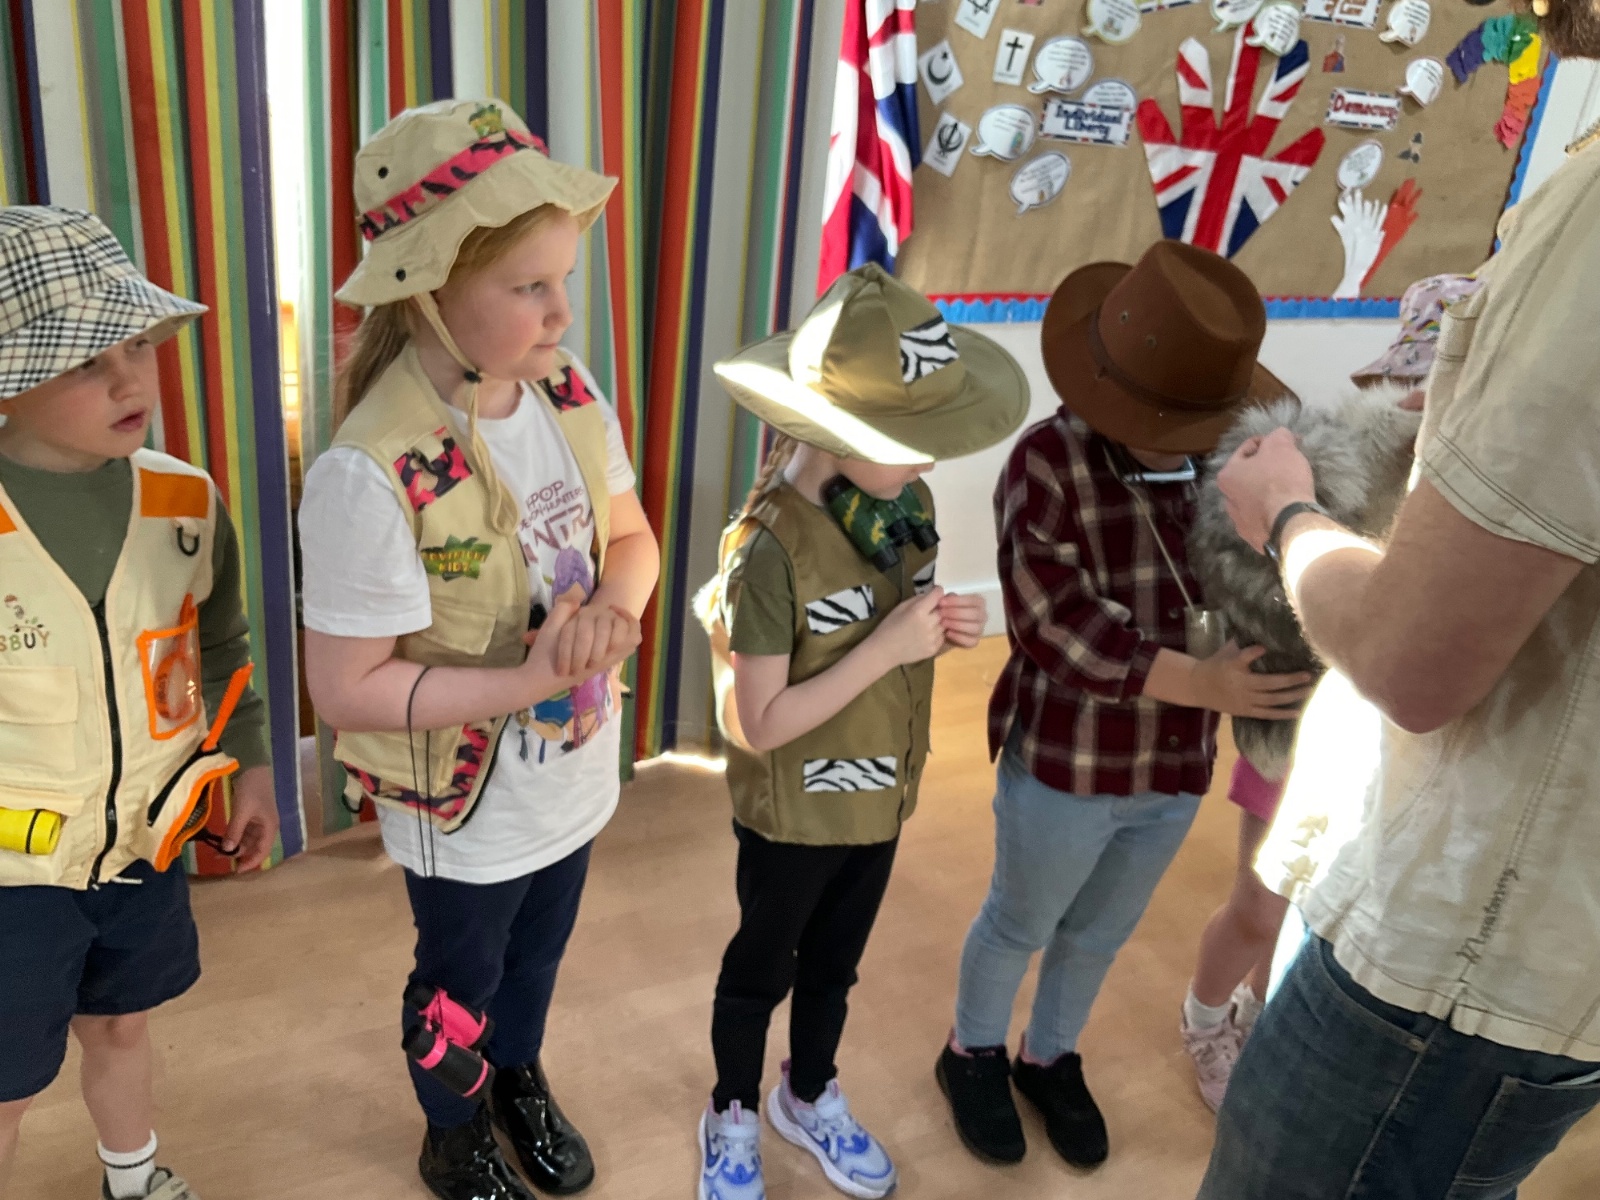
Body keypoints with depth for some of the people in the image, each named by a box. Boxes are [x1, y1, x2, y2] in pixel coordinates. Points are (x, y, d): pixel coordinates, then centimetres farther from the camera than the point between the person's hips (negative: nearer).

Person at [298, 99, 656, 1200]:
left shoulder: (572, 396, -13)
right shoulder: (371, 477, -31)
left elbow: (631, 538, 0)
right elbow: (345, 687, -25)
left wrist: (612, 606, -21)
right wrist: (526, 682, -29)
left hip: (577, 773, 6)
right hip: (468, 809, -5)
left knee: (538, 952, 30)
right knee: (462, 978, 23)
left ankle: (520, 1082, 61)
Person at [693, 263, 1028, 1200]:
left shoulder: (906, 502, -9)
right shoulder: (770, 549, -30)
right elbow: (757, 724, -26)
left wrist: (948, 628, -15)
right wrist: (889, 647, -29)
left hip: (879, 799, 6)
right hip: (794, 814, -6)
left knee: (834, 964, 27)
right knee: (760, 972, 20)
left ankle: (810, 1100, 53)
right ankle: (733, 1118, 47)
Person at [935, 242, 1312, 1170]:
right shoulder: (1051, 461, -19)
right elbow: (1052, 623, -24)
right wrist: (1197, 684, -29)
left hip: (1176, 766, 5)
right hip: (1065, 760, -4)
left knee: (1100, 931, 24)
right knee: (1020, 925, 18)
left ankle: (1051, 1059, 49)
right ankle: (975, 1055, 45)